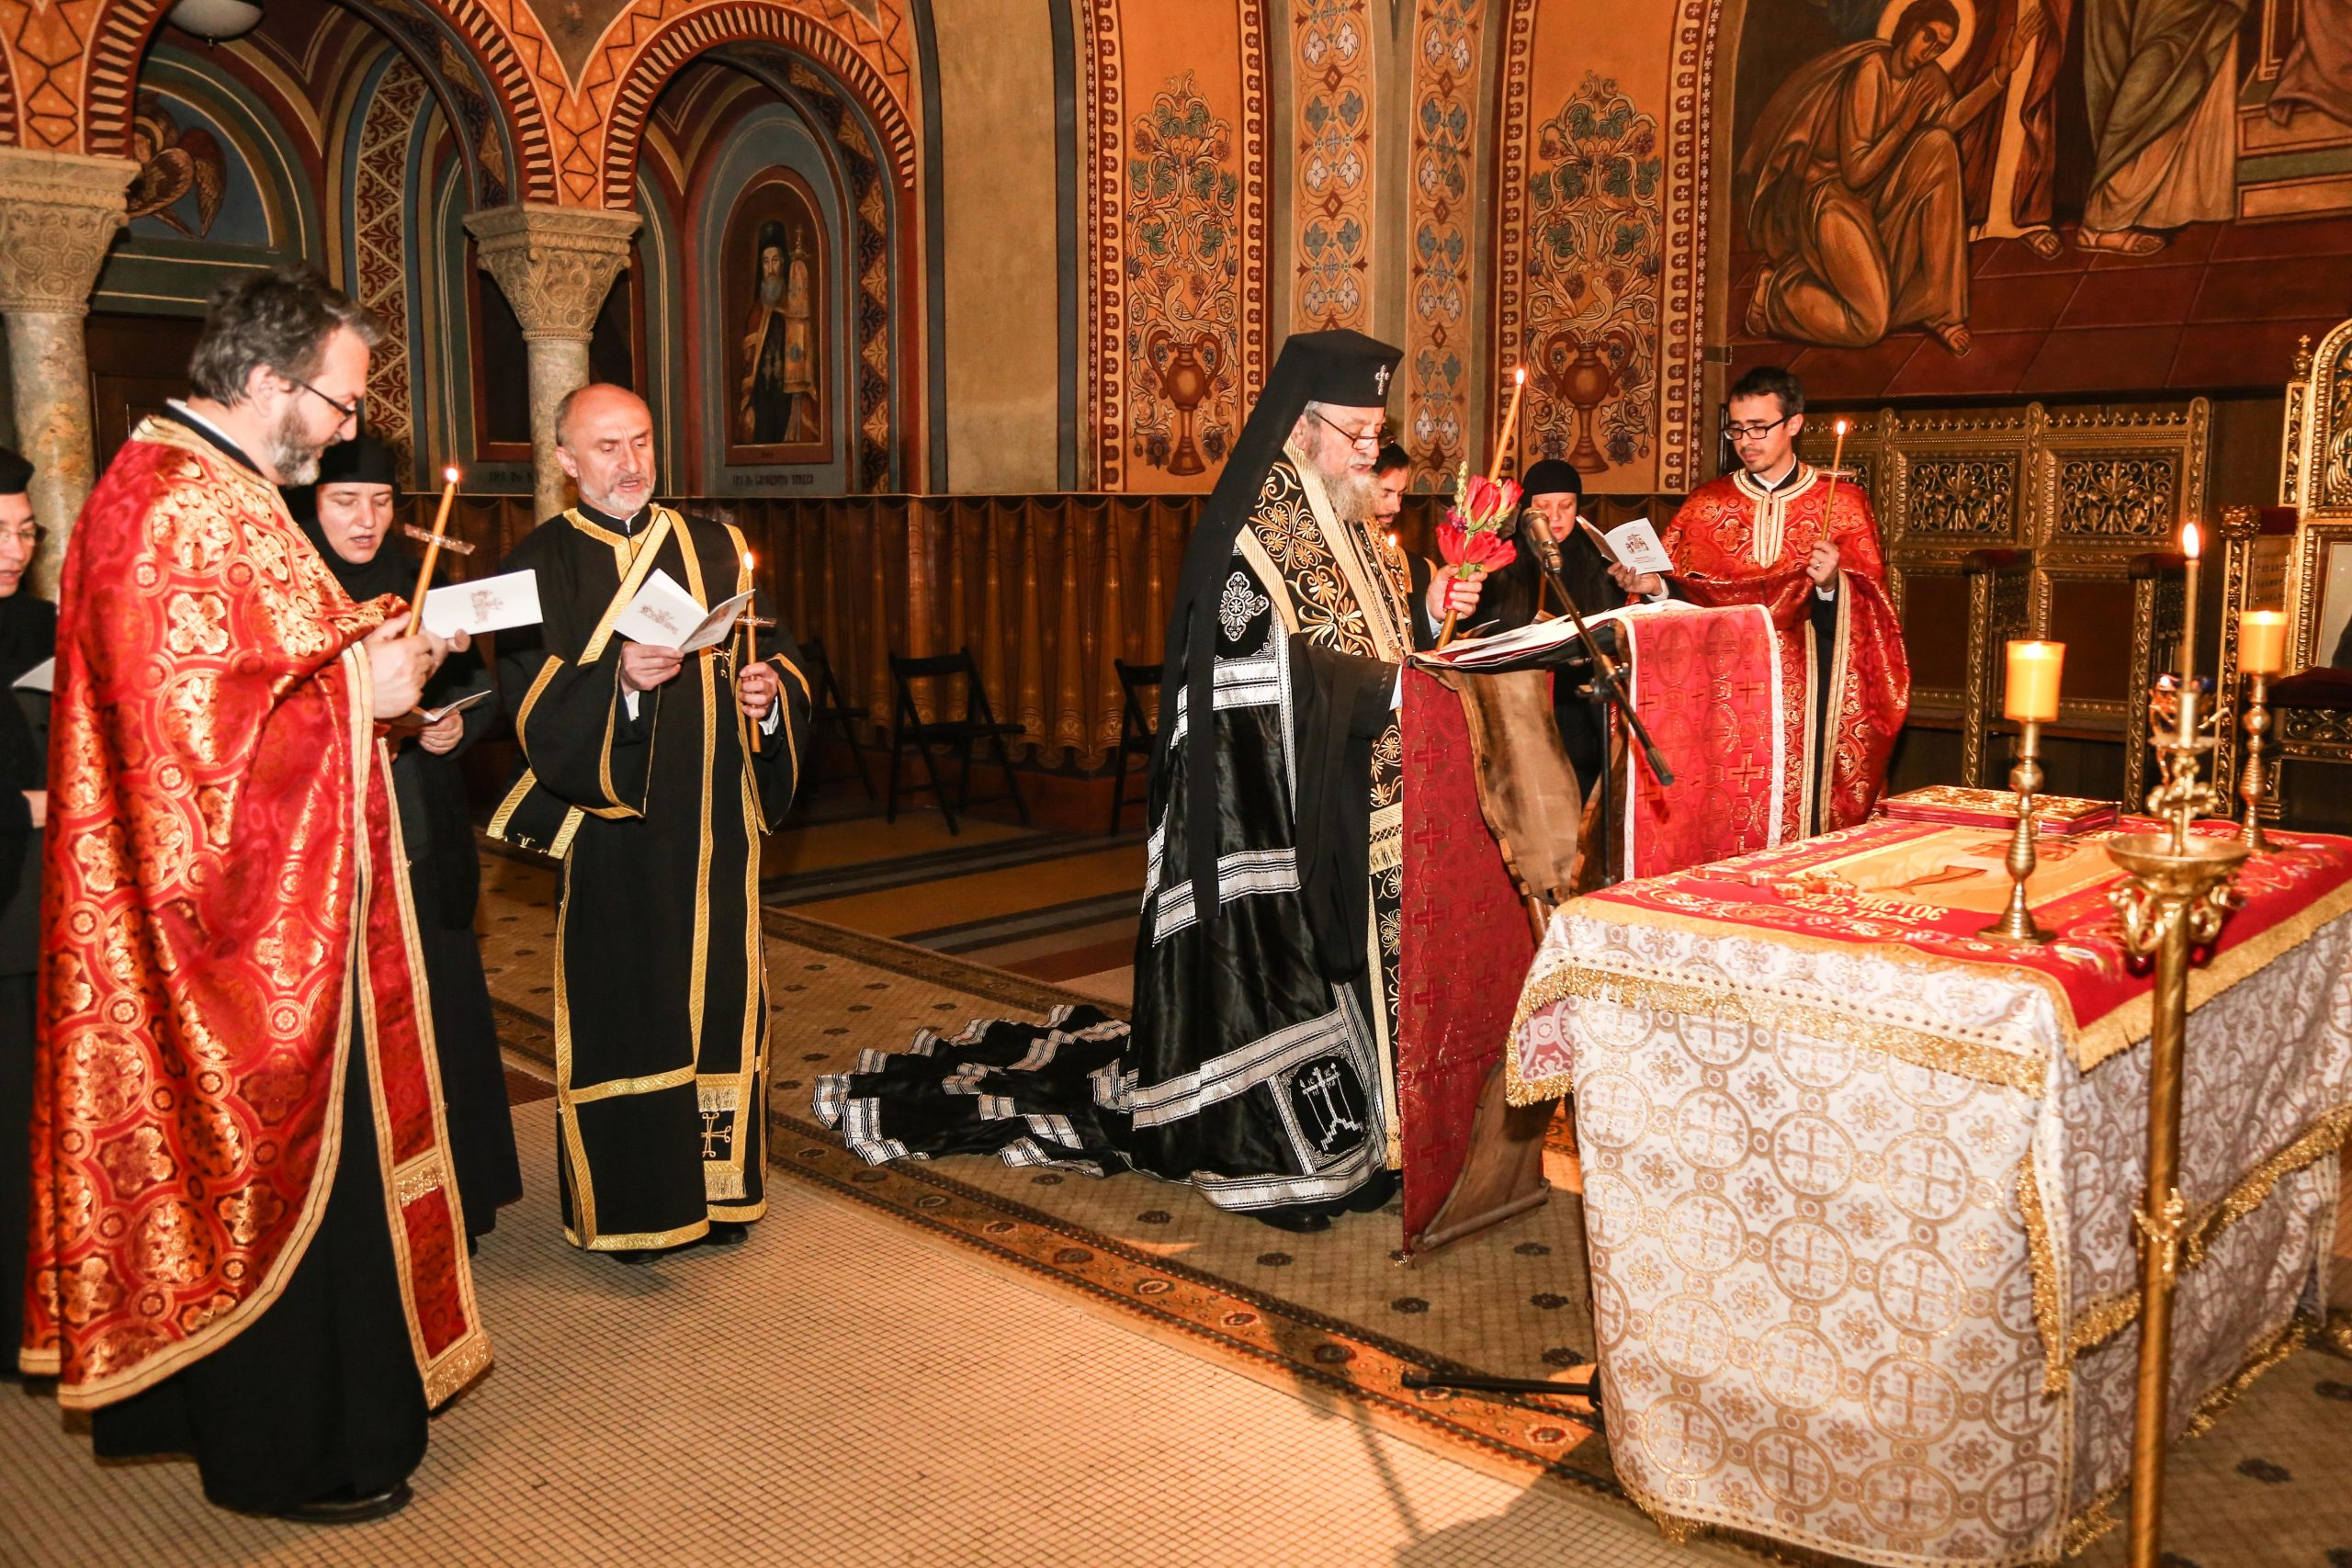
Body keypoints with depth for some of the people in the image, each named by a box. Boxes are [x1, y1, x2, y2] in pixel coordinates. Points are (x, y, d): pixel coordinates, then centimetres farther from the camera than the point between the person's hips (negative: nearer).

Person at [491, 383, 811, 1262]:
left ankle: (717, 1188, 21)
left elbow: (777, 656, 13)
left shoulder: (714, 550, 12)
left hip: (715, 823, 4)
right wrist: (621, 681, -27)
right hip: (613, 830, -3)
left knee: (720, 996, 8)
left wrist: (770, 689, -9)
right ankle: (626, 1205, 13)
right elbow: (536, 708, -10)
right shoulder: (541, 568, 0)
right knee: (622, 1003, 1)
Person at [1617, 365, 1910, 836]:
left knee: (1798, 805, -5)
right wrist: (1653, 584, -15)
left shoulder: (1842, 503, 5)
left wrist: (1831, 584, -21)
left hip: (1806, 693, -1)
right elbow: (1679, 594, 4)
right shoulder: (1707, 503, 11)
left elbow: (1865, 611, -2)